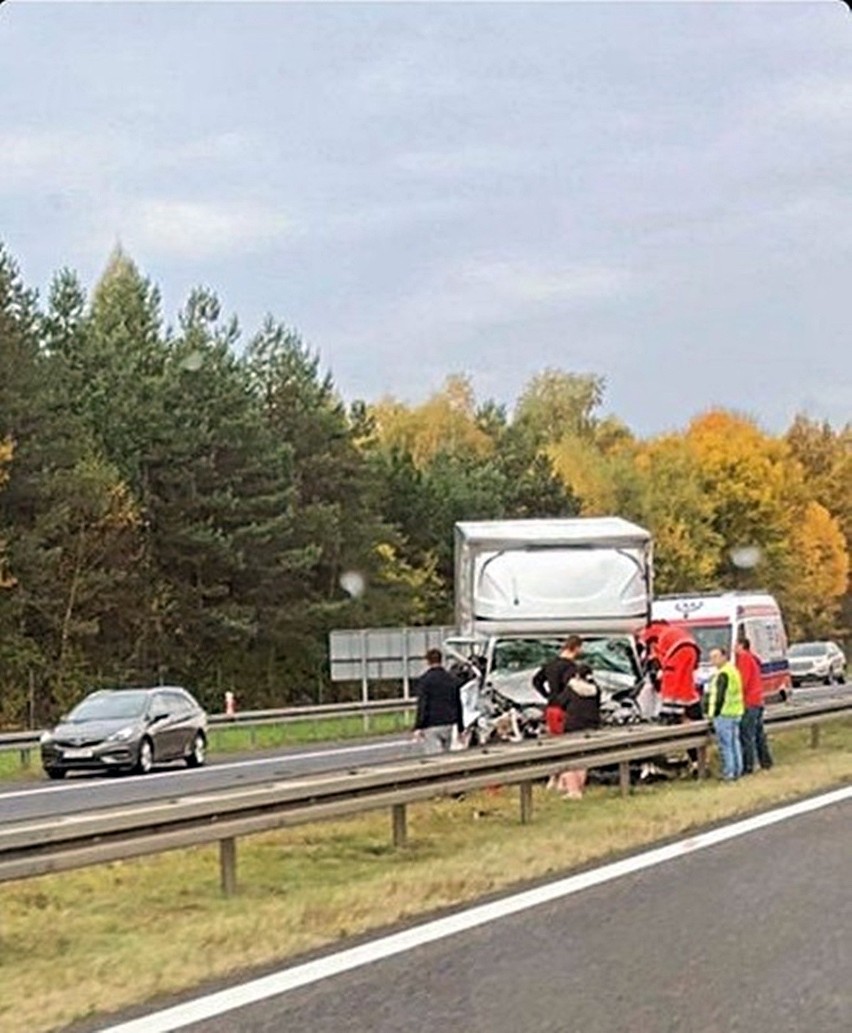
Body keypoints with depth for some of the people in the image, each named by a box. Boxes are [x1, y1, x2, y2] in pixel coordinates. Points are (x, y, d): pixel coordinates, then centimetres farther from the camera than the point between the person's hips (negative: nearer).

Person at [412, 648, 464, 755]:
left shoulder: (424, 679, -7)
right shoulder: (452, 680, 12)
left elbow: (422, 705, -13)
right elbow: (458, 705, 17)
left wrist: (418, 727, -13)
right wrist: (461, 729, 23)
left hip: (431, 726, -6)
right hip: (448, 725, 6)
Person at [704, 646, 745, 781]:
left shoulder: (723, 674, -17)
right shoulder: (734, 670, 15)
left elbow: (719, 696, -19)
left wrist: (714, 713, -13)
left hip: (724, 714, -10)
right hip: (736, 713, 10)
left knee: (725, 744, -5)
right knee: (735, 742, 14)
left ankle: (729, 772, -3)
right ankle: (737, 770, 18)